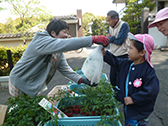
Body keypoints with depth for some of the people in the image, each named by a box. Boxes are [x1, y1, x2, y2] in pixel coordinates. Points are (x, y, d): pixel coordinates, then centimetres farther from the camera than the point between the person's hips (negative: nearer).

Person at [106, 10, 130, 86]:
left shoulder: (124, 25, -10)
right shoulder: (111, 27, 12)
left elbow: (119, 41, -20)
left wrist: (110, 38, -5)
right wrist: (114, 37, -12)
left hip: (122, 56, -7)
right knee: (112, 79, 15)